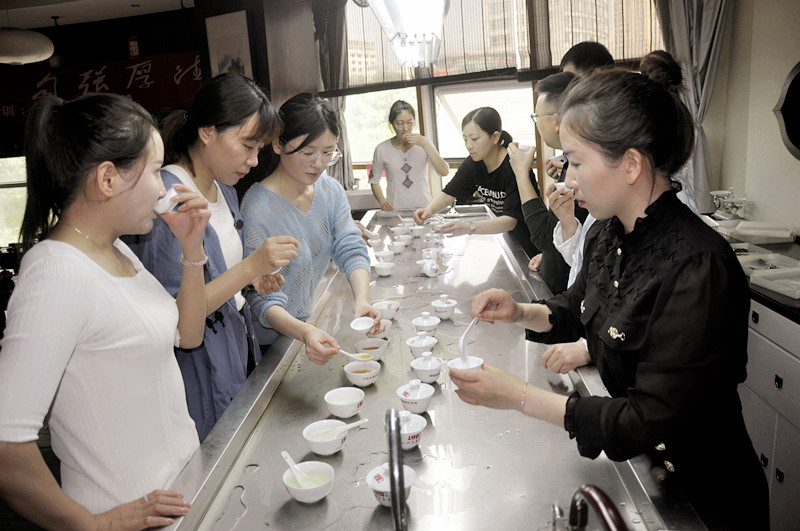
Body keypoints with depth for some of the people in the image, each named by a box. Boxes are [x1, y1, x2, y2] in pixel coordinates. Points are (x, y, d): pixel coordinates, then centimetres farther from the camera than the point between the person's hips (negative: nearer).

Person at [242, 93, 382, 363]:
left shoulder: (331, 191, -4)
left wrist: (362, 299, -30)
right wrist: (303, 332, -45)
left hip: (309, 323, 6)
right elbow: (263, 299, -27)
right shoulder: (258, 207, -25)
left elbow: (351, 250, -11)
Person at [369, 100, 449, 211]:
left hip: (423, 207, 1)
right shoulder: (382, 150, 3)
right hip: (396, 210, 0)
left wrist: (424, 144, -14)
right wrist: (382, 201, -3)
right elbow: (374, 180, 14)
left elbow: (444, 172, -7)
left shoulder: (424, 144, 5)